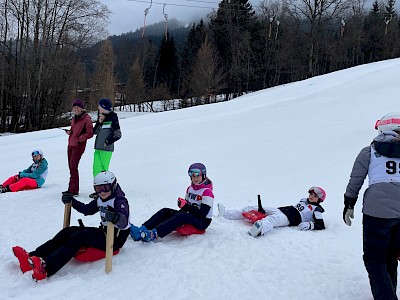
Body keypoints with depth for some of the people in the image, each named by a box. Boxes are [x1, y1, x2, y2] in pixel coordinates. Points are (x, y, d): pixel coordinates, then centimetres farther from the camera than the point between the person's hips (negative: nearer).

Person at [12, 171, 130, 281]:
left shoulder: (120, 201, -12)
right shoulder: (100, 200, 13)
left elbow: (124, 222, -29)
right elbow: (87, 209, 24)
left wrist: (113, 216, -50)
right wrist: (72, 201, 9)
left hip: (115, 238, -9)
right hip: (102, 232, 9)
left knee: (78, 237, -28)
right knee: (68, 232, -7)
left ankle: (45, 267, -44)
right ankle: (31, 257, -20)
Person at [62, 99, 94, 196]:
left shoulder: (86, 119, -10)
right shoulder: (74, 118, 14)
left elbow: (90, 133, -13)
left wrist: (79, 139, -16)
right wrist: (69, 132, 7)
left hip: (79, 145, -8)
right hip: (71, 144, 8)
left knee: (73, 166, -12)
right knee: (71, 167, 11)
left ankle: (74, 190, -8)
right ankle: (71, 188, 19)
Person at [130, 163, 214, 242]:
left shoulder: (207, 192, -14)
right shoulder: (190, 188, 10)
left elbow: (202, 214, -21)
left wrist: (186, 206, -23)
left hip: (203, 222, -8)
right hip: (190, 217, 8)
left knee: (182, 216, -36)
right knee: (165, 211, -12)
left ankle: (154, 234, -50)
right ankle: (142, 230, -30)